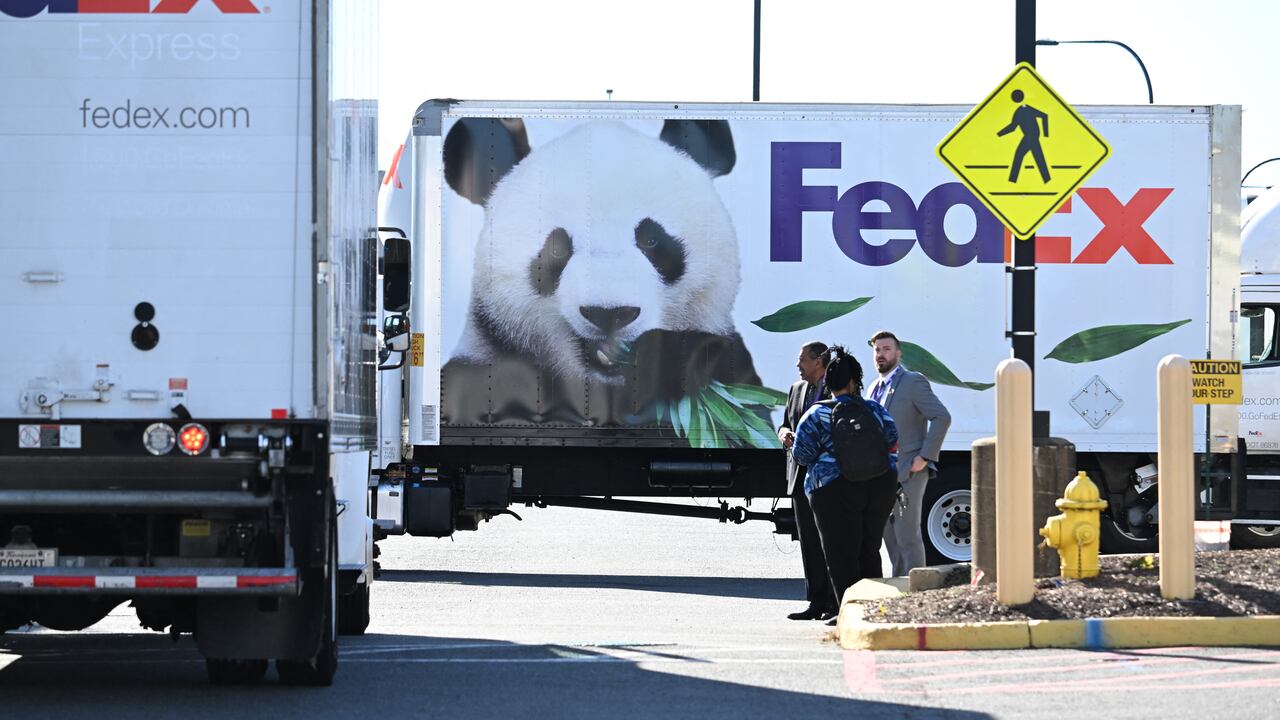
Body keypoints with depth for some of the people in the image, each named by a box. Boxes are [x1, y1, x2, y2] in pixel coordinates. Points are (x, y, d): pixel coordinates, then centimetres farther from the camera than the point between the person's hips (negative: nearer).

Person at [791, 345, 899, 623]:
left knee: (841, 555, 1)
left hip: (836, 491, -4)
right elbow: (892, 442, 10)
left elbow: (802, 454, -9)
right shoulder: (875, 410, 4)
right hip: (880, 488, 4)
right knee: (869, 550, 17)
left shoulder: (818, 416, -7)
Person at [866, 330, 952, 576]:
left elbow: (942, 417, -16)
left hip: (908, 473, -8)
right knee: (890, 535, 12)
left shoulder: (914, 382, -8)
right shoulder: (875, 388, 17)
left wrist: (925, 457, -18)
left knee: (907, 535, -10)